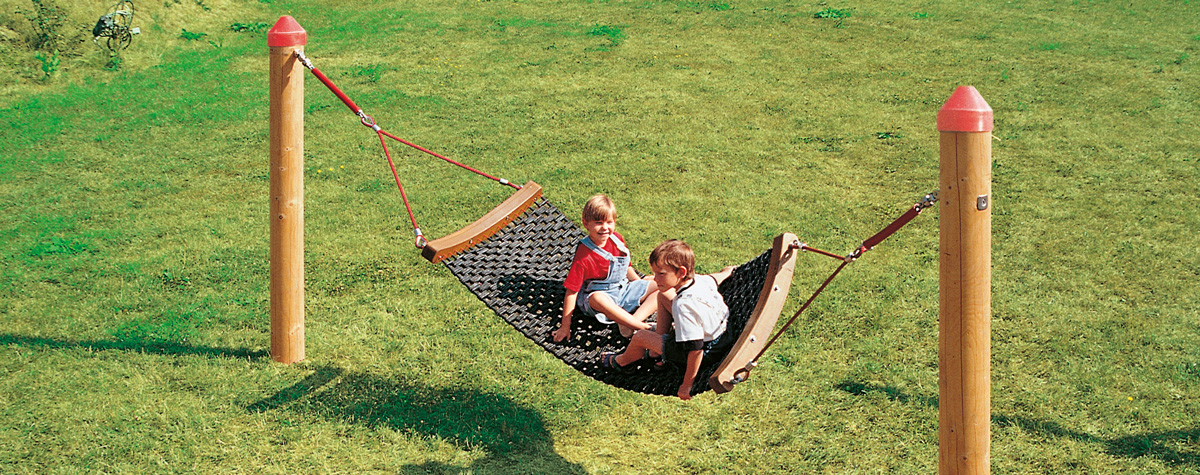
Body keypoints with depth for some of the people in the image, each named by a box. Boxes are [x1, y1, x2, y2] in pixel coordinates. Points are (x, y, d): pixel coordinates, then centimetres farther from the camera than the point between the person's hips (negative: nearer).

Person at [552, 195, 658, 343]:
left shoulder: (617, 239, -3)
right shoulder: (583, 256, -22)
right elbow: (571, 291, -22)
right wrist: (565, 327, -23)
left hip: (624, 290, 7)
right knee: (597, 299, -42)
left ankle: (634, 320, -27)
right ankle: (643, 327, -39)